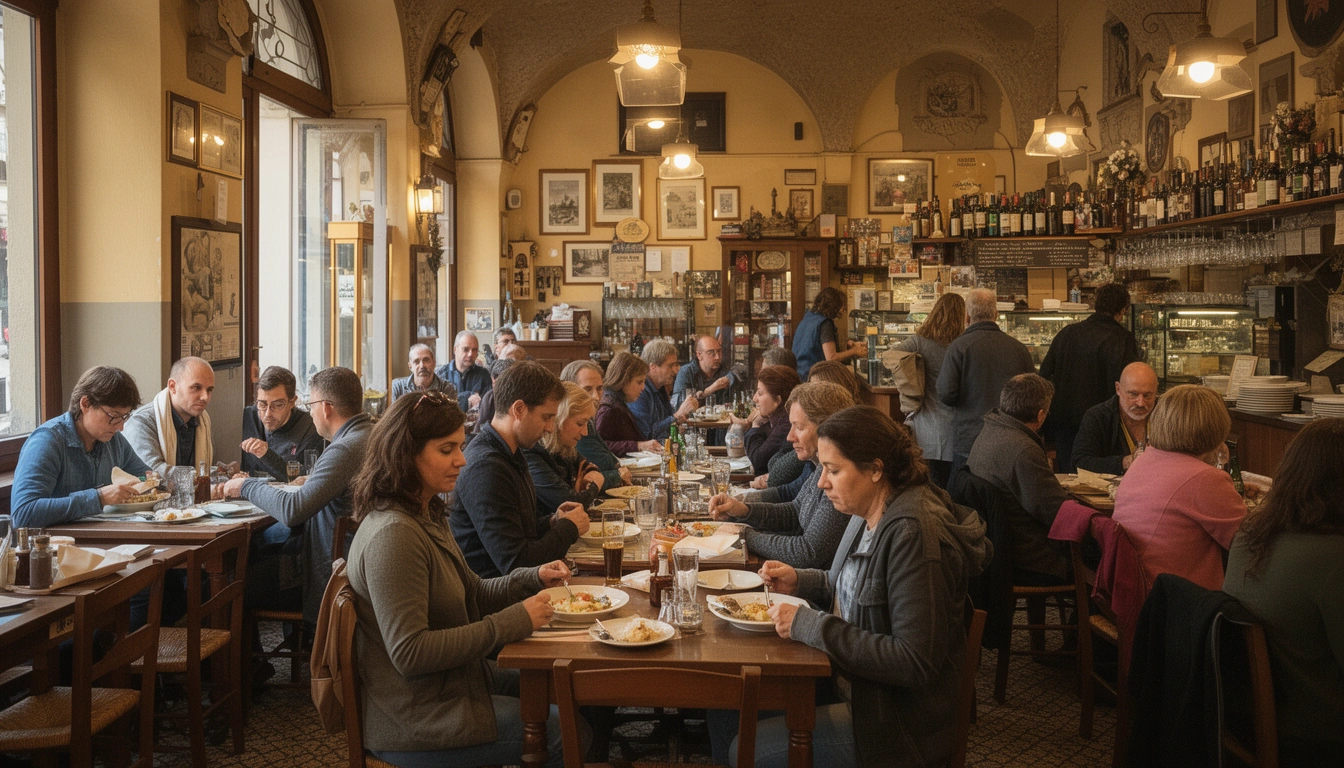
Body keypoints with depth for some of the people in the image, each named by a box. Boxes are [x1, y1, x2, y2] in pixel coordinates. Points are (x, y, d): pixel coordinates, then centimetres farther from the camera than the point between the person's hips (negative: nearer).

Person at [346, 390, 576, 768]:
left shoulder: (426, 516, 7)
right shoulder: (393, 535, -26)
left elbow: (470, 594, 16)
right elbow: (408, 653, -29)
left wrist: (533, 578, -2)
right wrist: (513, 622, -26)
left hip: (457, 680, 10)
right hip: (414, 719, -10)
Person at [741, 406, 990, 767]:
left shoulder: (914, 534, -26)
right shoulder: (870, 516, 2)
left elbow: (915, 663, -29)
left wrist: (810, 626, -25)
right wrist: (800, 580, 3)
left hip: (897, 721, -9)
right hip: (848, 681, 9)